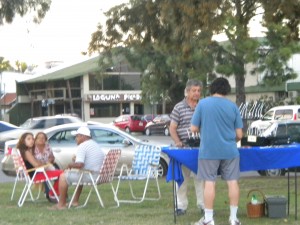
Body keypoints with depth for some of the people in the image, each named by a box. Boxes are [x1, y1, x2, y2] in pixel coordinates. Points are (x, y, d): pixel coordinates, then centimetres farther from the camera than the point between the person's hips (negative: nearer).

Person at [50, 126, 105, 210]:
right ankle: (75, 201, 31)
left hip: (89, 176, -10)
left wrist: (70, 165, -6)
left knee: (63, 176, 2)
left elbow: (79, 165, -25)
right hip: (98, 175, 10)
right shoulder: (96, 145, 16)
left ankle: (61, 204, 3)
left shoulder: (82, 146, -14)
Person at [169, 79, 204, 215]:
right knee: (183, 177, 3)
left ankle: (203, 204, 13)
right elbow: (172, 128, 1)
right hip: (184, 147, -2)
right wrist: (178, 142, -14)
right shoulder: (179, 108, 1)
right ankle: (181, 206, 9)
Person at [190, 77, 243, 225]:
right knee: (232, 182, 6)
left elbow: (194, 129, 0)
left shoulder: (202, 104, -1)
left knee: (209, 183, 1)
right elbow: (239, 134, 3)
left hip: (209, 151, -2)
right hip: (230, 151, 2)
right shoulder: (233, 106, 3)